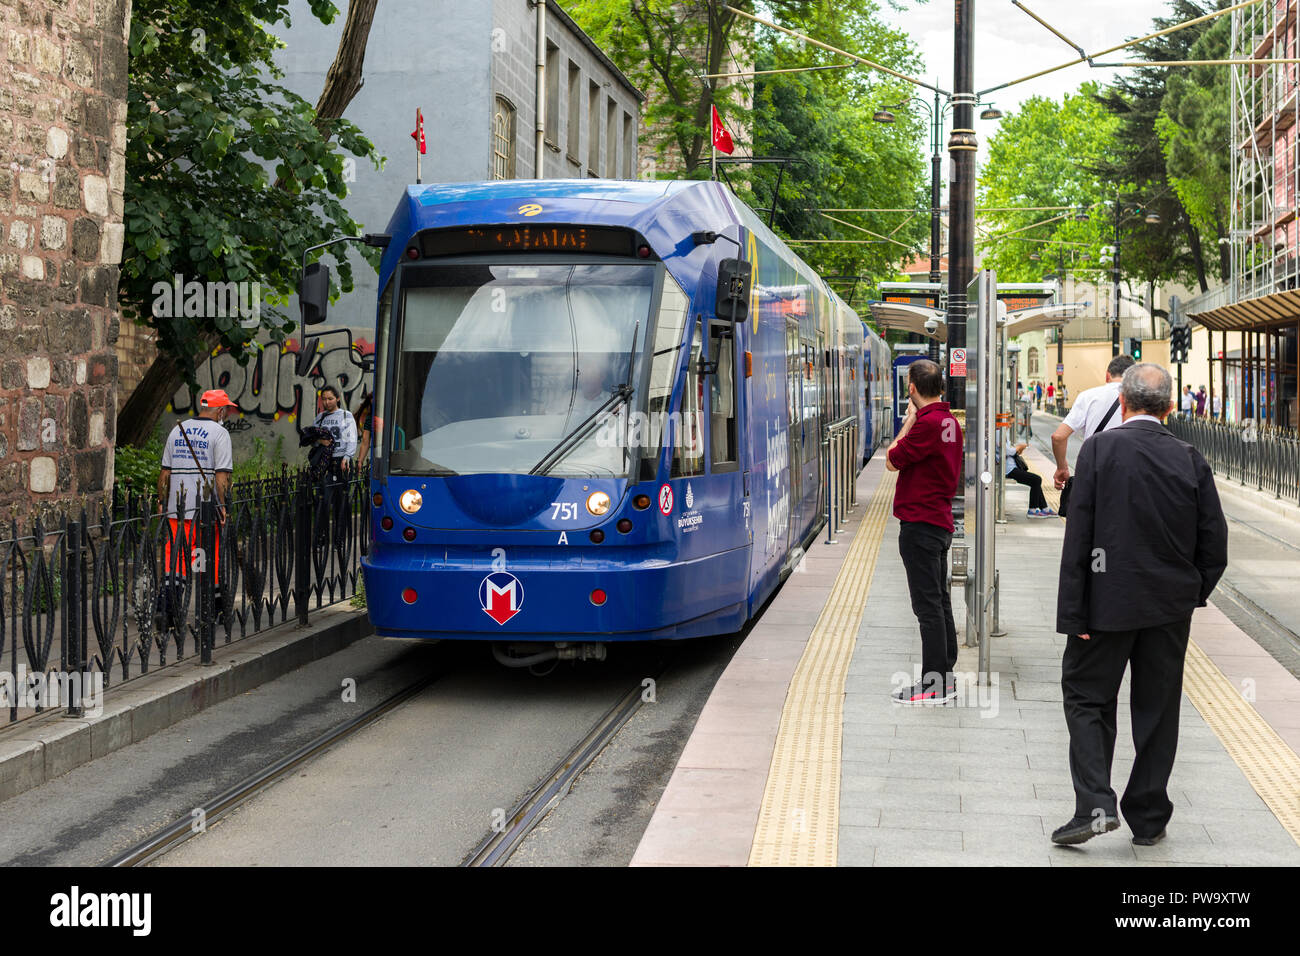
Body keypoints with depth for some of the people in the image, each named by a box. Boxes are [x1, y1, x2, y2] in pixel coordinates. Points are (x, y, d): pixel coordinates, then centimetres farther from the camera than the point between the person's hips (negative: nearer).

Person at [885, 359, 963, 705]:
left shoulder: (927, 422, -19)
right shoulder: (950, 421, 11)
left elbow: (892, 461, -11)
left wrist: (909, 421, -4)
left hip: (920, 524, -10)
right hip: (941, 521, 10)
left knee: (928, 605, -6)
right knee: (939, 601, 15)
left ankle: (934, 685, -3)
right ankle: (945, 676, 22)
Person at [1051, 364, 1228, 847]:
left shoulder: (1099, 450, -10)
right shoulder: (1191, 460, -2)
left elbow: (1078, 538, -12)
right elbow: (1215, 541, 0)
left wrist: (1073, 614, -9)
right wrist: (1192, 593, 15)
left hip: (1109, 604, -3)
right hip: (1171, 608, 3)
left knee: (1086, 698, 9)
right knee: (1157, 710, 13)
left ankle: (1095, 805, -6)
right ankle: (1148, 818, 20)